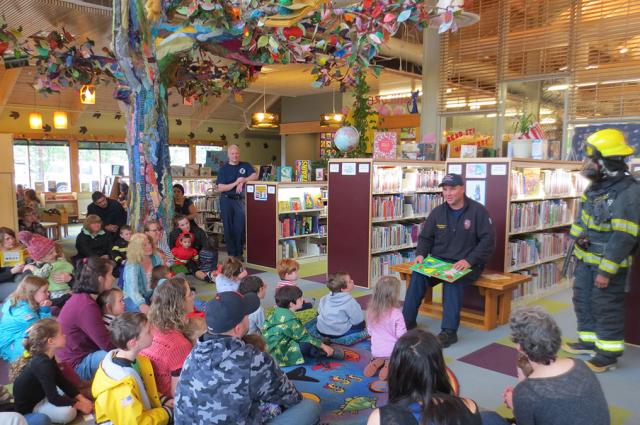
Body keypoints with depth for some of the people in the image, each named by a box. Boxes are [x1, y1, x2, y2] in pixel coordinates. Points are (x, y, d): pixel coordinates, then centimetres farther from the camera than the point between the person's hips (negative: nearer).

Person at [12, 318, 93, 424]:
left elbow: (63, 382, 4)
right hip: (28, 407, -9)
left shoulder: (47, 357, -1)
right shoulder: (42, 364, -31)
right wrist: (79, 405, -19)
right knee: (69, 411, -26)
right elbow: (54, 398, -29)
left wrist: (82, 399, -4)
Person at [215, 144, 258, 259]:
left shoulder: (245, 166, 9)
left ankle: (239, 254, 11)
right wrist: (236, 183, -17)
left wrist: (242, 181, -17)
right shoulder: (223, 169, 3)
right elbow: (220, 188, -6)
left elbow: (255, 176, -5)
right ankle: (231, 254, 11)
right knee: (229, 228, 3)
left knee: (240, 228, 1)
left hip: (240, 201, 1)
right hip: (227, 201, -1)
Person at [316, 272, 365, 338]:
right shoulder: (349, 301, -20)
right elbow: (358, 320, -16)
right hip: (339, 332, -6)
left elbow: (319, 312, 11)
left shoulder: (325, 298, 1)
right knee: (362, 324, 14)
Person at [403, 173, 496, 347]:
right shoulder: (437, 212, 8)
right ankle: (408, 321, -12)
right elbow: (425, 237, 16)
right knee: (417, 275, -23)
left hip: (467, 264, -4)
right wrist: (420, 254, -5)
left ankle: (449, 331, -28)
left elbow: (488, 240, -9)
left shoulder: (478, 211, -4)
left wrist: (469, 260, -21)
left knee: (453, 281, -34)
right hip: (438, 260, 4)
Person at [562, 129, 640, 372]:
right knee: (583, 300, 17)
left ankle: (609, 353, 17)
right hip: (585, 258, 9)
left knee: (607, 307, 2)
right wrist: (579, 235, 2)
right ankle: (589, 342, 33)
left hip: (609, 262, -9)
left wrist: (606, 271, -23)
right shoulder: (597, 186, 5)